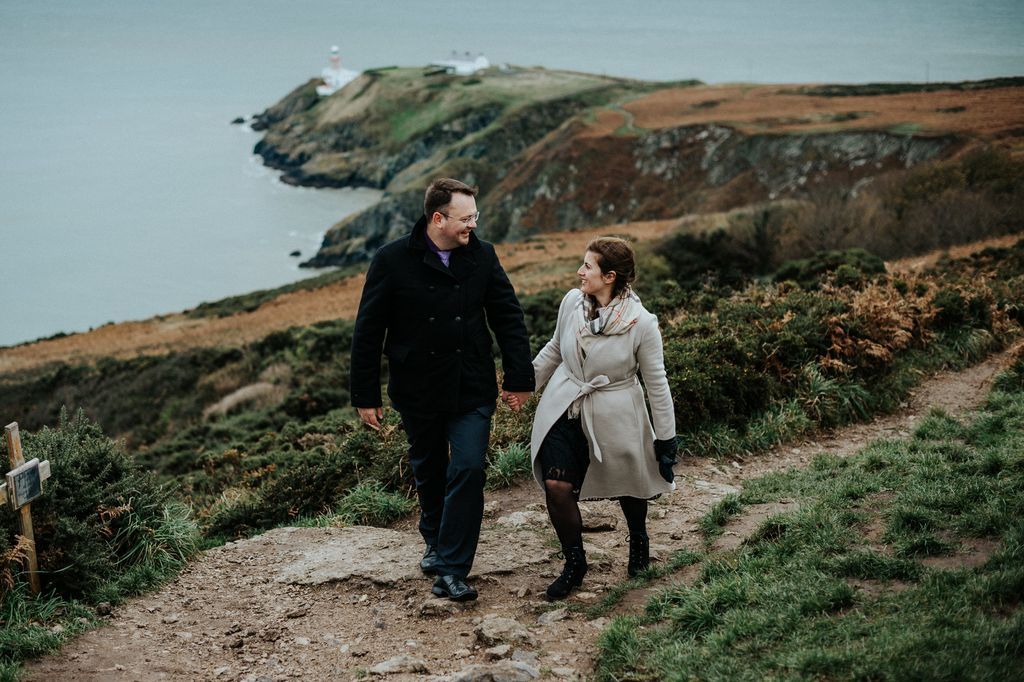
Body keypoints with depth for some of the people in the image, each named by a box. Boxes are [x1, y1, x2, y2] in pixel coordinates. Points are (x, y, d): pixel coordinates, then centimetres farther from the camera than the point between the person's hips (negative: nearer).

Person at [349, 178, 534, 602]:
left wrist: (519, 378, 2)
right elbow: (367, 332, -5)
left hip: (472, 391, 1)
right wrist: (365, 396, -4)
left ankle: (451, 569, -3)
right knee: (429, 472, 16)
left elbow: (507, 318, 6)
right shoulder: (393, 260, -9)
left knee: (467, 471, -9)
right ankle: (435, 542, 41)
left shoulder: (482, 257, -2)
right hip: (417, 391, 0)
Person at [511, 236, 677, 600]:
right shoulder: (572, 302, -9)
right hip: (565, 408, 3)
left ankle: (639, 539, 49)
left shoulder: (641, 323, -20)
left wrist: (666, 440, -6)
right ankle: (574, 563, 12)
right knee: (556, 487, -9)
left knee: (627, 487, 16)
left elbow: (657, 383, -10)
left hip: (615, 418, -3)